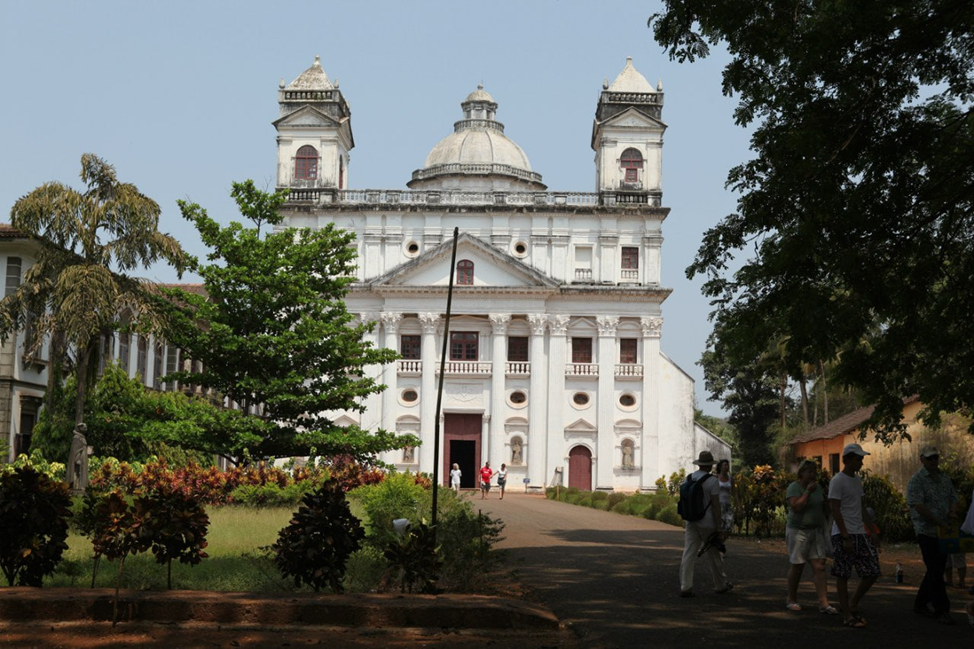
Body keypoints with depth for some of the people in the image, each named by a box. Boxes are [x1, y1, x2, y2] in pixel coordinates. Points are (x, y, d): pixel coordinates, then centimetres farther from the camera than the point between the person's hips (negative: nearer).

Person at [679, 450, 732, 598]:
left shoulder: (689, 479, 5)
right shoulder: (712, 481, -12)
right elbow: (715, 505, -15)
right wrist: (719, 528, -11)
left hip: (691, 523, 4)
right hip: (707, 524, -4)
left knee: (688, 554, -1)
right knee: (713, 555, 11)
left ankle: (685, 587, -8)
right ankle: (721, 585, 27)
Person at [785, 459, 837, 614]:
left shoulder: (817, 487, 11)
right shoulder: (794, 487, -9)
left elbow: (823, 507, 22)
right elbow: (796, 507, -22)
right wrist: (808, 492, -21)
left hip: (816, 531, 6)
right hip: (799, 530, -6)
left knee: (819, 566, -3)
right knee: (797, 566, 4)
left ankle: (823, 603, -6)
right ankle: (791, 600, 20)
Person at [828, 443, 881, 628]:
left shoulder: (857, 480, 15)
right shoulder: (837, 481, -10)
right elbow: (835, 511, -14)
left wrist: (872, 531, 14)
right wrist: (846, 537, -19)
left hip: (860, 534, 8)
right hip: (843, 535, -8)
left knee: (872, 572, 4)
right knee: (843, 575, -1)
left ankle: (853, 605, 19)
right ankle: (847, 615, 5)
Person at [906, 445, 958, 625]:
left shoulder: (945, 478, 14)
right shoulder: (916, 480, -9)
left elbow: (953, 498, 15)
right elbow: (918, 505, -17)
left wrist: (952, 512, -8)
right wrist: (938, 522, -18)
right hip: (926, 531, -7)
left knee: (937, 570, 11)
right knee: (935, 571, -8)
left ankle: (920, 604, 23)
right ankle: (941, 610, -5)